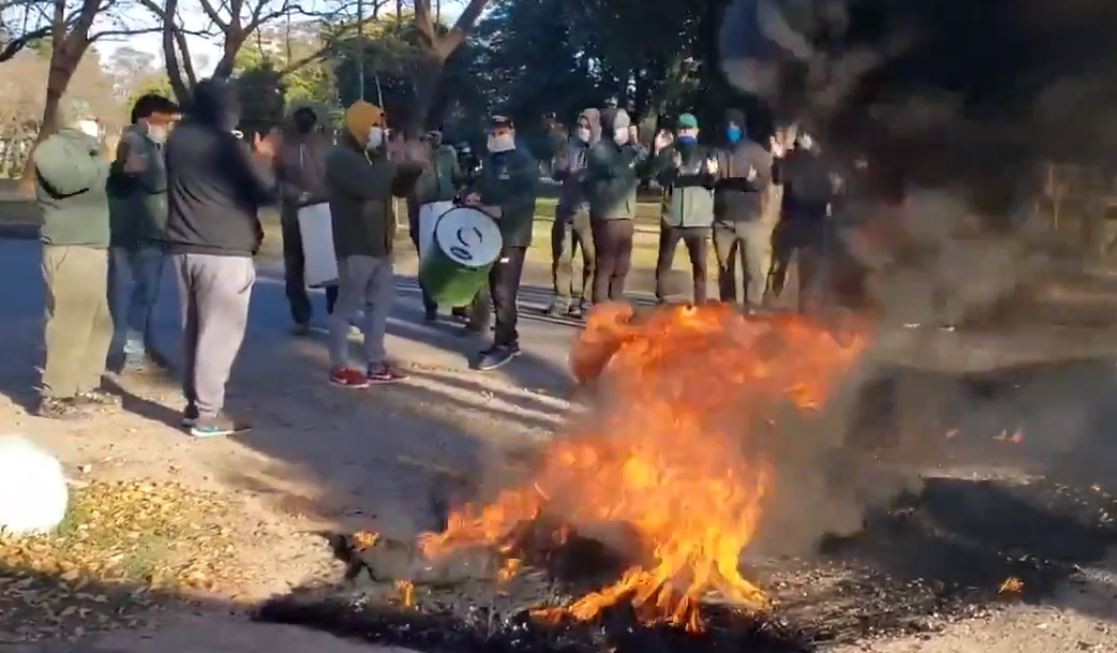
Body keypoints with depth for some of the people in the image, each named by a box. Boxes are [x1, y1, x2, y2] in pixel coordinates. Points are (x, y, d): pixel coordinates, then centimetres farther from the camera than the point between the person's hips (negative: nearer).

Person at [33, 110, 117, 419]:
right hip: (69, 250, -10)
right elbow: (68, 179, -25)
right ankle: (53, 397, -5)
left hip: (92, 248, 10)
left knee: (99, 323, 13)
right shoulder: (51, 148, -6)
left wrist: (98, 160, 8)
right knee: (69, 324, -10)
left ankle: (85, 387, 24)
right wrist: (98, 163, -10)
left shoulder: (81, 150, 25)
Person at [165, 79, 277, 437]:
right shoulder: (229, 146, -12)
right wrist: (265, 159, 12)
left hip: (183, 247, 7)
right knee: (219, 333, -4)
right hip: (224, 251, -7)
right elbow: (265, 192, -6)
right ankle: (208, 414, -3)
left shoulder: (177, 140, 9)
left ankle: (194, 404, 20)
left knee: (194, 330, 14)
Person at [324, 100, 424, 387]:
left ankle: (376, 365, 20)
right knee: (348, 306, -2)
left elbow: (398, 189, 18)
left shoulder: (371, 157, 18)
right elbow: (371, 186, -28)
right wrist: (393, 162, -17)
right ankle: (339, 368, 5)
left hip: (379, 244, 10)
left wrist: (413, 168, 1)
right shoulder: (340, 158, -12)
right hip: (356, 246, -9)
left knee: (380, 302, 12)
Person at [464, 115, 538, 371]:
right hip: (490, 231, 8)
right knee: (496, 287, 11)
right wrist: (472, 195, -1)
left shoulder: (524, 161, -7)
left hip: (512, 234, -8)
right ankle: (509, 340, 21)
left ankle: (502, 345, -5)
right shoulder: (490, 160, 18)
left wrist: (500, 210, -27)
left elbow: (527, 197, -18)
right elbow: (481, 184, 22)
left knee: (503, 290, -9)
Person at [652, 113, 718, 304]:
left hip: (698, 218, 0)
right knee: (664, 261, 6)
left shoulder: (705, 154, 8)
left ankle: (700, 304, 5)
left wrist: (712, 174, -23)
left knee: (700, 264, 0)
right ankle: (660, 299, 16)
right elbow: (661, 179, -7)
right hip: (672, 217, 0)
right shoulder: (668, 152, 5)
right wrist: (673, 167, -27)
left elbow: (711, 184, 0)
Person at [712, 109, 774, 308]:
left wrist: (753, 179, -27)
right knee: (725, 267, 10)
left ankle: (752, 308, -2)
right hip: (723, 219, 2)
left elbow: (766, 179, -5)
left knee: (753, 268, -6)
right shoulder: (718, 151, 6)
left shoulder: (756, 150, 2)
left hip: (750, 219, -2)